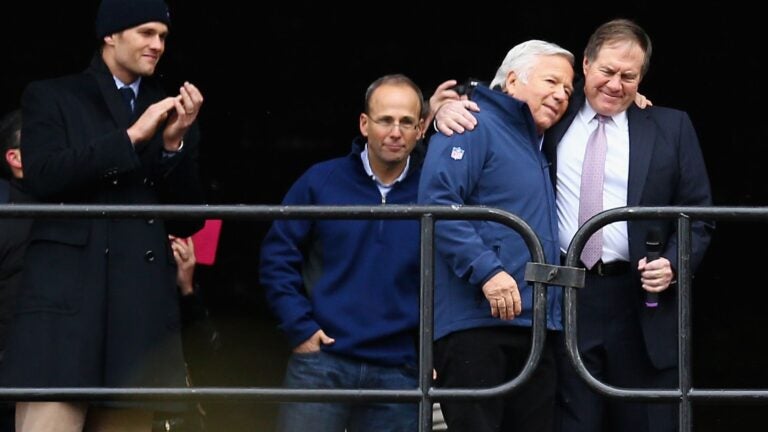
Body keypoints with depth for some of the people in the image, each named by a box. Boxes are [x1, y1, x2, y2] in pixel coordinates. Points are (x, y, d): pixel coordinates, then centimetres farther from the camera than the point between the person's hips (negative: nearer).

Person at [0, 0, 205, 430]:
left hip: (142, 310, 4)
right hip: (67, 299, -3)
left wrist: (175, 143, -1)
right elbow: (43, 175, -7)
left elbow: (189, 220, 15)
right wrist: (132, 137, -9)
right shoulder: (52, 97, 11)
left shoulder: (172, 113, 20)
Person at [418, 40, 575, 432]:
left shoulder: (540, 147, 25)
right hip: (477, 322, -9)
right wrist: (487, 271, -25)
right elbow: (438, 202, -15)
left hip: (536, 326, 9)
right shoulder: (475, 128, -3)